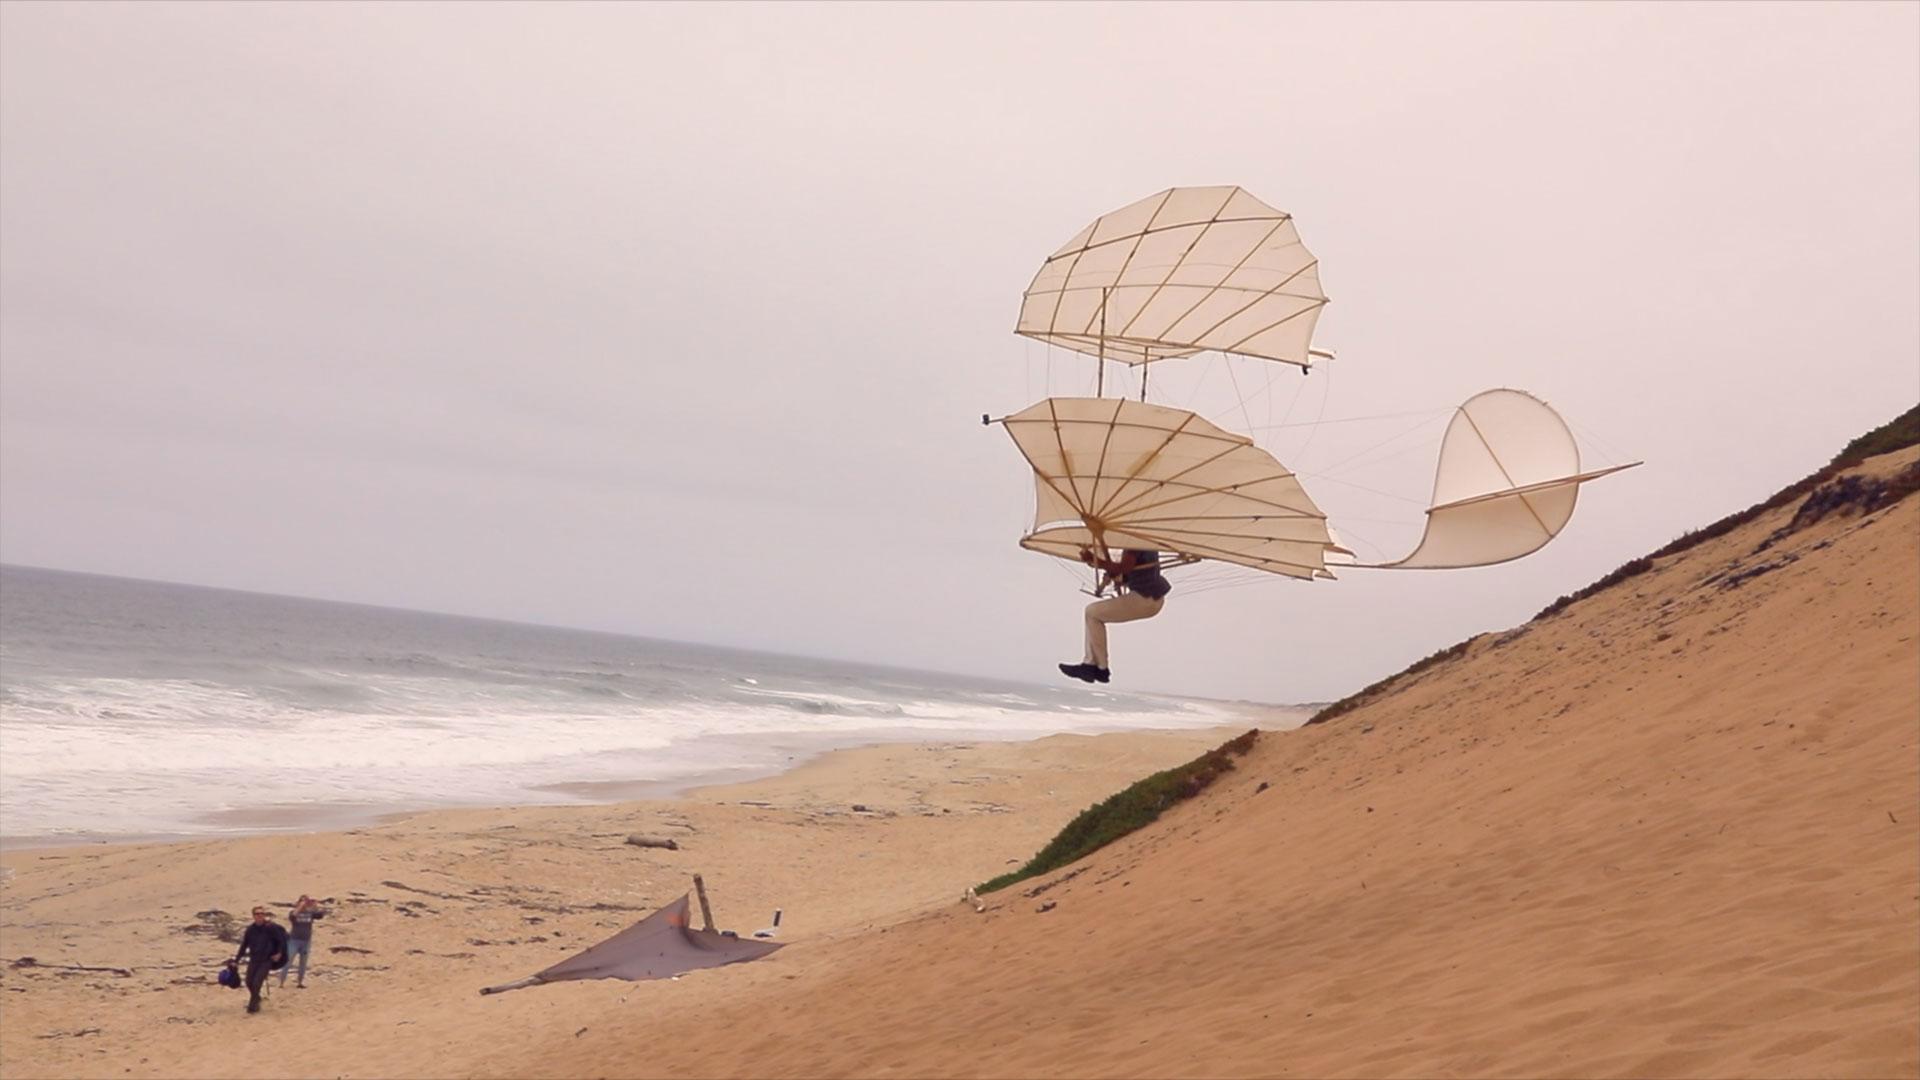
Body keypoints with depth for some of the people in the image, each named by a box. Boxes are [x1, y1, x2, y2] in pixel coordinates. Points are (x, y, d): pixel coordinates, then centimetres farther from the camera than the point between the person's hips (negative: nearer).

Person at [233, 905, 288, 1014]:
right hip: (253, 960, 4)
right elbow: (244, 946, 7)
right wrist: (236, 960, 7)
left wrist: (279, 953, -10)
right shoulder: (250, 929, -1)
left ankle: (252, 1005, 4)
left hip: (266, 961, -4)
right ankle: (256, 999, 33)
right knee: (249, 982, 4)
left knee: (257, 983, -13)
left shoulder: (271, 928, -11)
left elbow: (281, 940, -3)